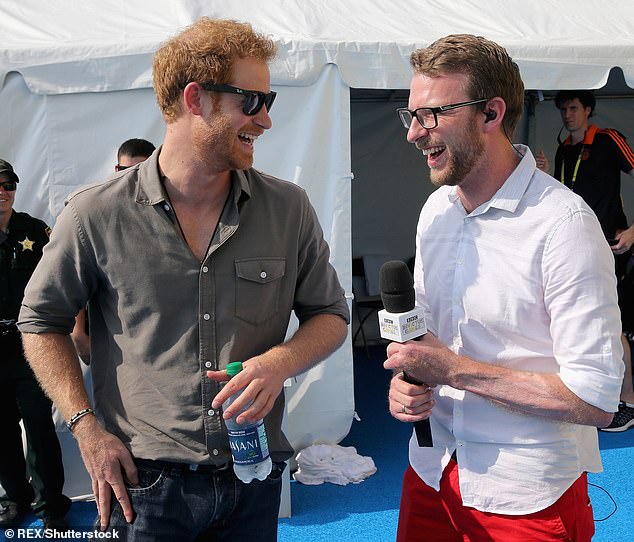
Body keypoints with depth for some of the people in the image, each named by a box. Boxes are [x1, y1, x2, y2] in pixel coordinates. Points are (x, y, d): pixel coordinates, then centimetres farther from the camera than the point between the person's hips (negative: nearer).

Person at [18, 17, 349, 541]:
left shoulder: (289, 208, -1)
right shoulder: (96, 214, -8)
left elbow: (330, 313, 8)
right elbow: (42, 321, 4)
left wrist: (280, 361, -13)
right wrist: (87, 428, -6)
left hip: (253, 482, 3)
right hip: (142, 483, -2)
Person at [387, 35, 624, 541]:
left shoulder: (563, 223, -20)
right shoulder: (437, 208, 3)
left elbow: (595, 399, -22)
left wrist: (452, 369, -22)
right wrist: (405, 380, -7)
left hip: (526, 498, -6)